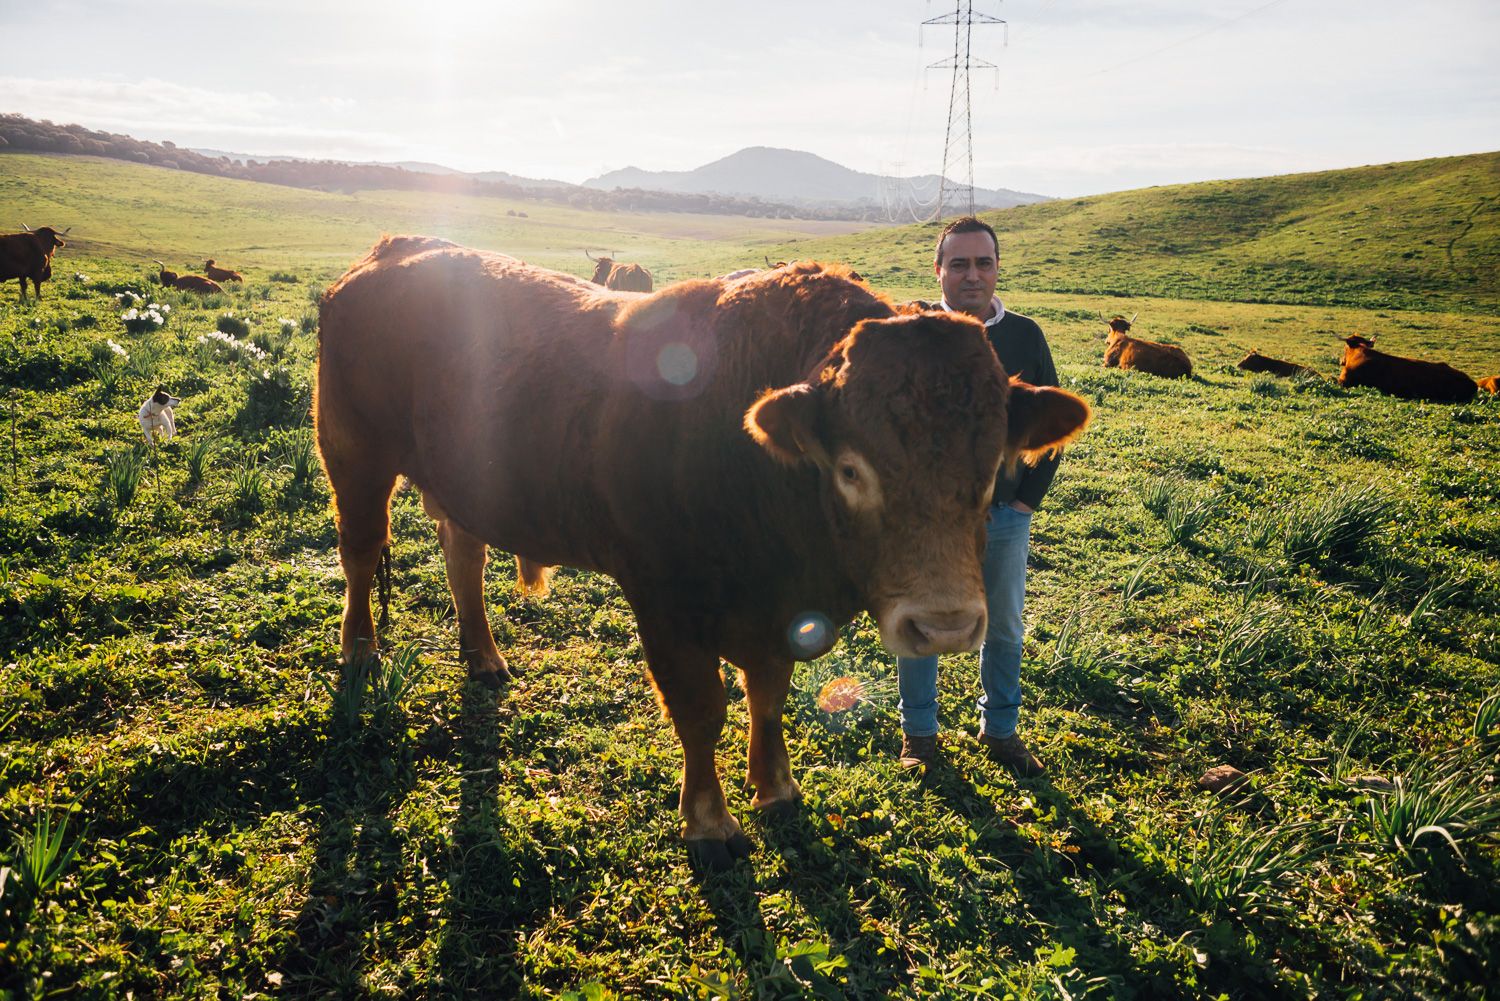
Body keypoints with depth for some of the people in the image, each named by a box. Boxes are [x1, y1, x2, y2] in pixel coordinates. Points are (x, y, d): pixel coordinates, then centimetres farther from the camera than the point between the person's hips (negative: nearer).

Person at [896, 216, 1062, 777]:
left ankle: (1001, 731, 33)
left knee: (1004, 630, 14)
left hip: (1005, 518, 2)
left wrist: (1029, 497, 2)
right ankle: (919, 734, 28)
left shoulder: (1025, 337, 0)